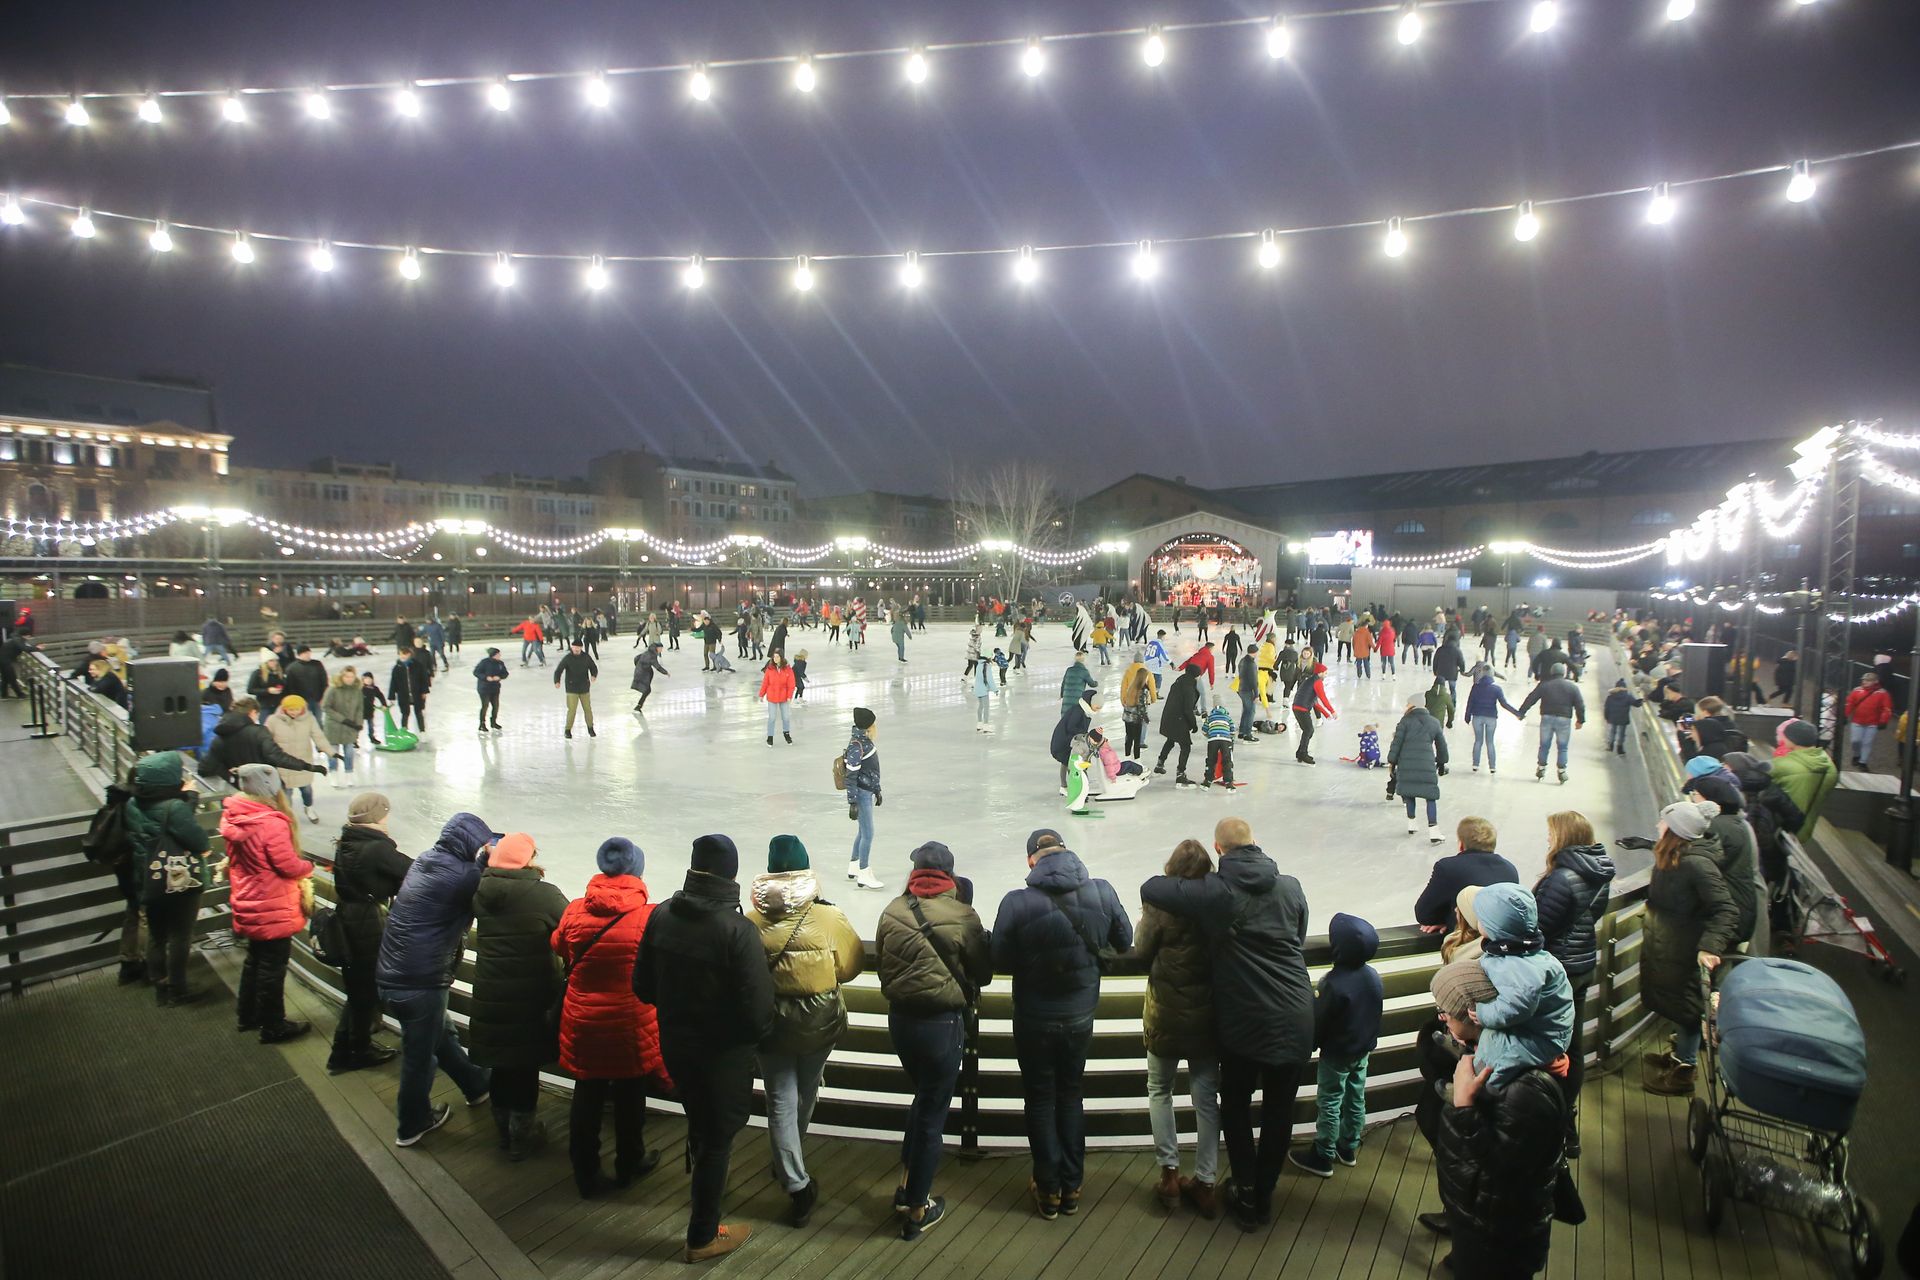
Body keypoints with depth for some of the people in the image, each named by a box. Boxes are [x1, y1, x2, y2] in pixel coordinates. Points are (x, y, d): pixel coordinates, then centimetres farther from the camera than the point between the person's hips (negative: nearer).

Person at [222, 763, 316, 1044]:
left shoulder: (233, 819, -2)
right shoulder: (272, 823, -27)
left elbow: (238, 859, 12)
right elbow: (288, 865, -23)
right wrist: (308, 866, -3)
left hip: (248, 904, 8)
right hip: (273, 908, -8)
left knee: (255, 959, 24)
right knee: (273, 965, 5)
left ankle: (249, 1015, 38)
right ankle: (273, 1026, 17)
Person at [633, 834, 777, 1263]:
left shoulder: (662, 915, -10)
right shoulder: (737, 930, -29)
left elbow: (642, 986, 1)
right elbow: (758, 1008, -28)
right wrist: (756, 1033, -5)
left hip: (674, 1046, 6)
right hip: (724, 1052, -6)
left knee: (699, 1124, 31)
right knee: (718, 1137, 14)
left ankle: (706, 1184, 57)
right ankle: (703, 1237, 29)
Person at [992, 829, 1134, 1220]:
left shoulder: (1017, 903, -24)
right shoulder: (1102, 893, -16)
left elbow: (1001, 961, -14)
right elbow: (1124, 941, 0)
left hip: (1035, 1019, -3)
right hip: (1081, 1015, 3)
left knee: (1041, 1100, 17)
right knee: (1071, 1095, 22)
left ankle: (1048, 1190, 29)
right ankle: (1072, 1187, 33)